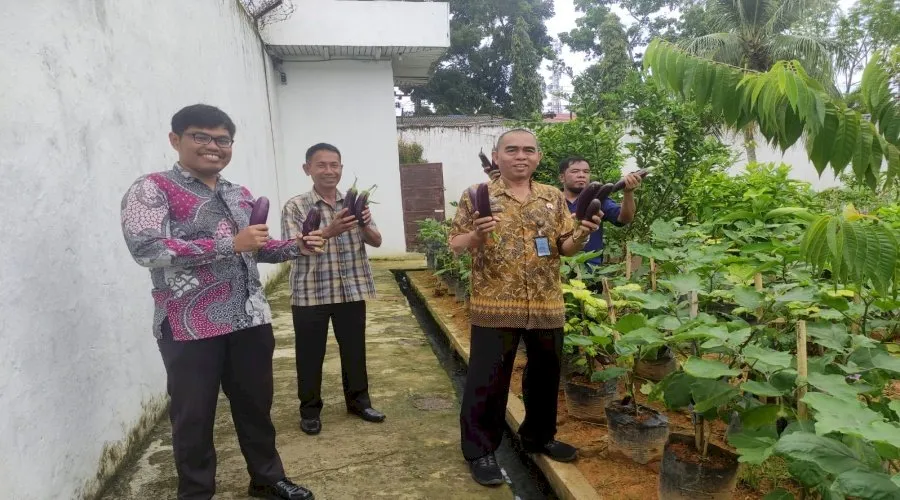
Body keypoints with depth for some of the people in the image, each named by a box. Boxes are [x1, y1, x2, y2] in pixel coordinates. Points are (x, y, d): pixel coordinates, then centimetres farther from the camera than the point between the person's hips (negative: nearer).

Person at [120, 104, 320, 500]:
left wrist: (295, 248, 2)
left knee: (256, 404, 17)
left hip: (250, 321, 6)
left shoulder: (240, 196, 13)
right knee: (194, 416, 9)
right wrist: (230, 244, -23)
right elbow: (147, 249, -21)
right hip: (190, 327, -5)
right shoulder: (151, 190, -6)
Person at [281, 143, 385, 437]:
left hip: (352, 291, 3)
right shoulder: (295, 207, -6)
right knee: (310, 354, 8)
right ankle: (310, 410, 27)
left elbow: (376, 242, 2)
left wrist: (364, 226, -21)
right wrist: (329, 232, -33)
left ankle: (358, 401, 32)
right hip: (310, 294, -3)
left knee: (354, 349, 14)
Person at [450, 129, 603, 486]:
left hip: (547, 306, 4)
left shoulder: (554, 198, 9)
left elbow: (566, 248, 9)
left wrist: (582, 235, -12)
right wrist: (477, 235, -26)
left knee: (545, 375, 16)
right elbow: (456, 246, -5)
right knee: (487, 379, 4)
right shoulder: (477, 196, -2)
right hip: (494, 306, -4)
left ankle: (539, 436, 38)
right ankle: (479, 450, 21)